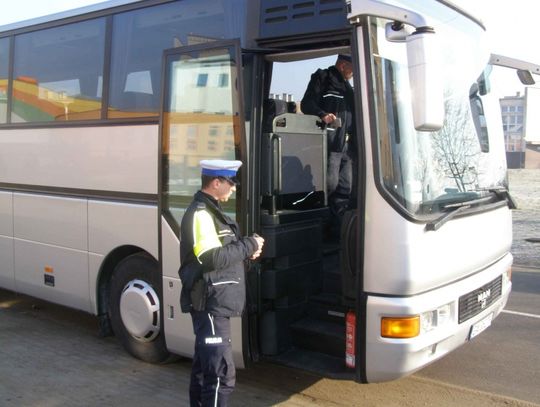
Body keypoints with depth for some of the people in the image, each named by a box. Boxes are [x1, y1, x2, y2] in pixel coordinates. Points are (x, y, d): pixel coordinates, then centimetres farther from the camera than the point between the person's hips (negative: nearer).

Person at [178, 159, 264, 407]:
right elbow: (213, 258, -26)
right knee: (221, 373, -9)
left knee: (205, 365, 20)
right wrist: (249, 245, -15)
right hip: (211, 304, -10)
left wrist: (246, 250, 3)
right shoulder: (200, 214, -17)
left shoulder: (211, 211, 16)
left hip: (212, 303, 10)